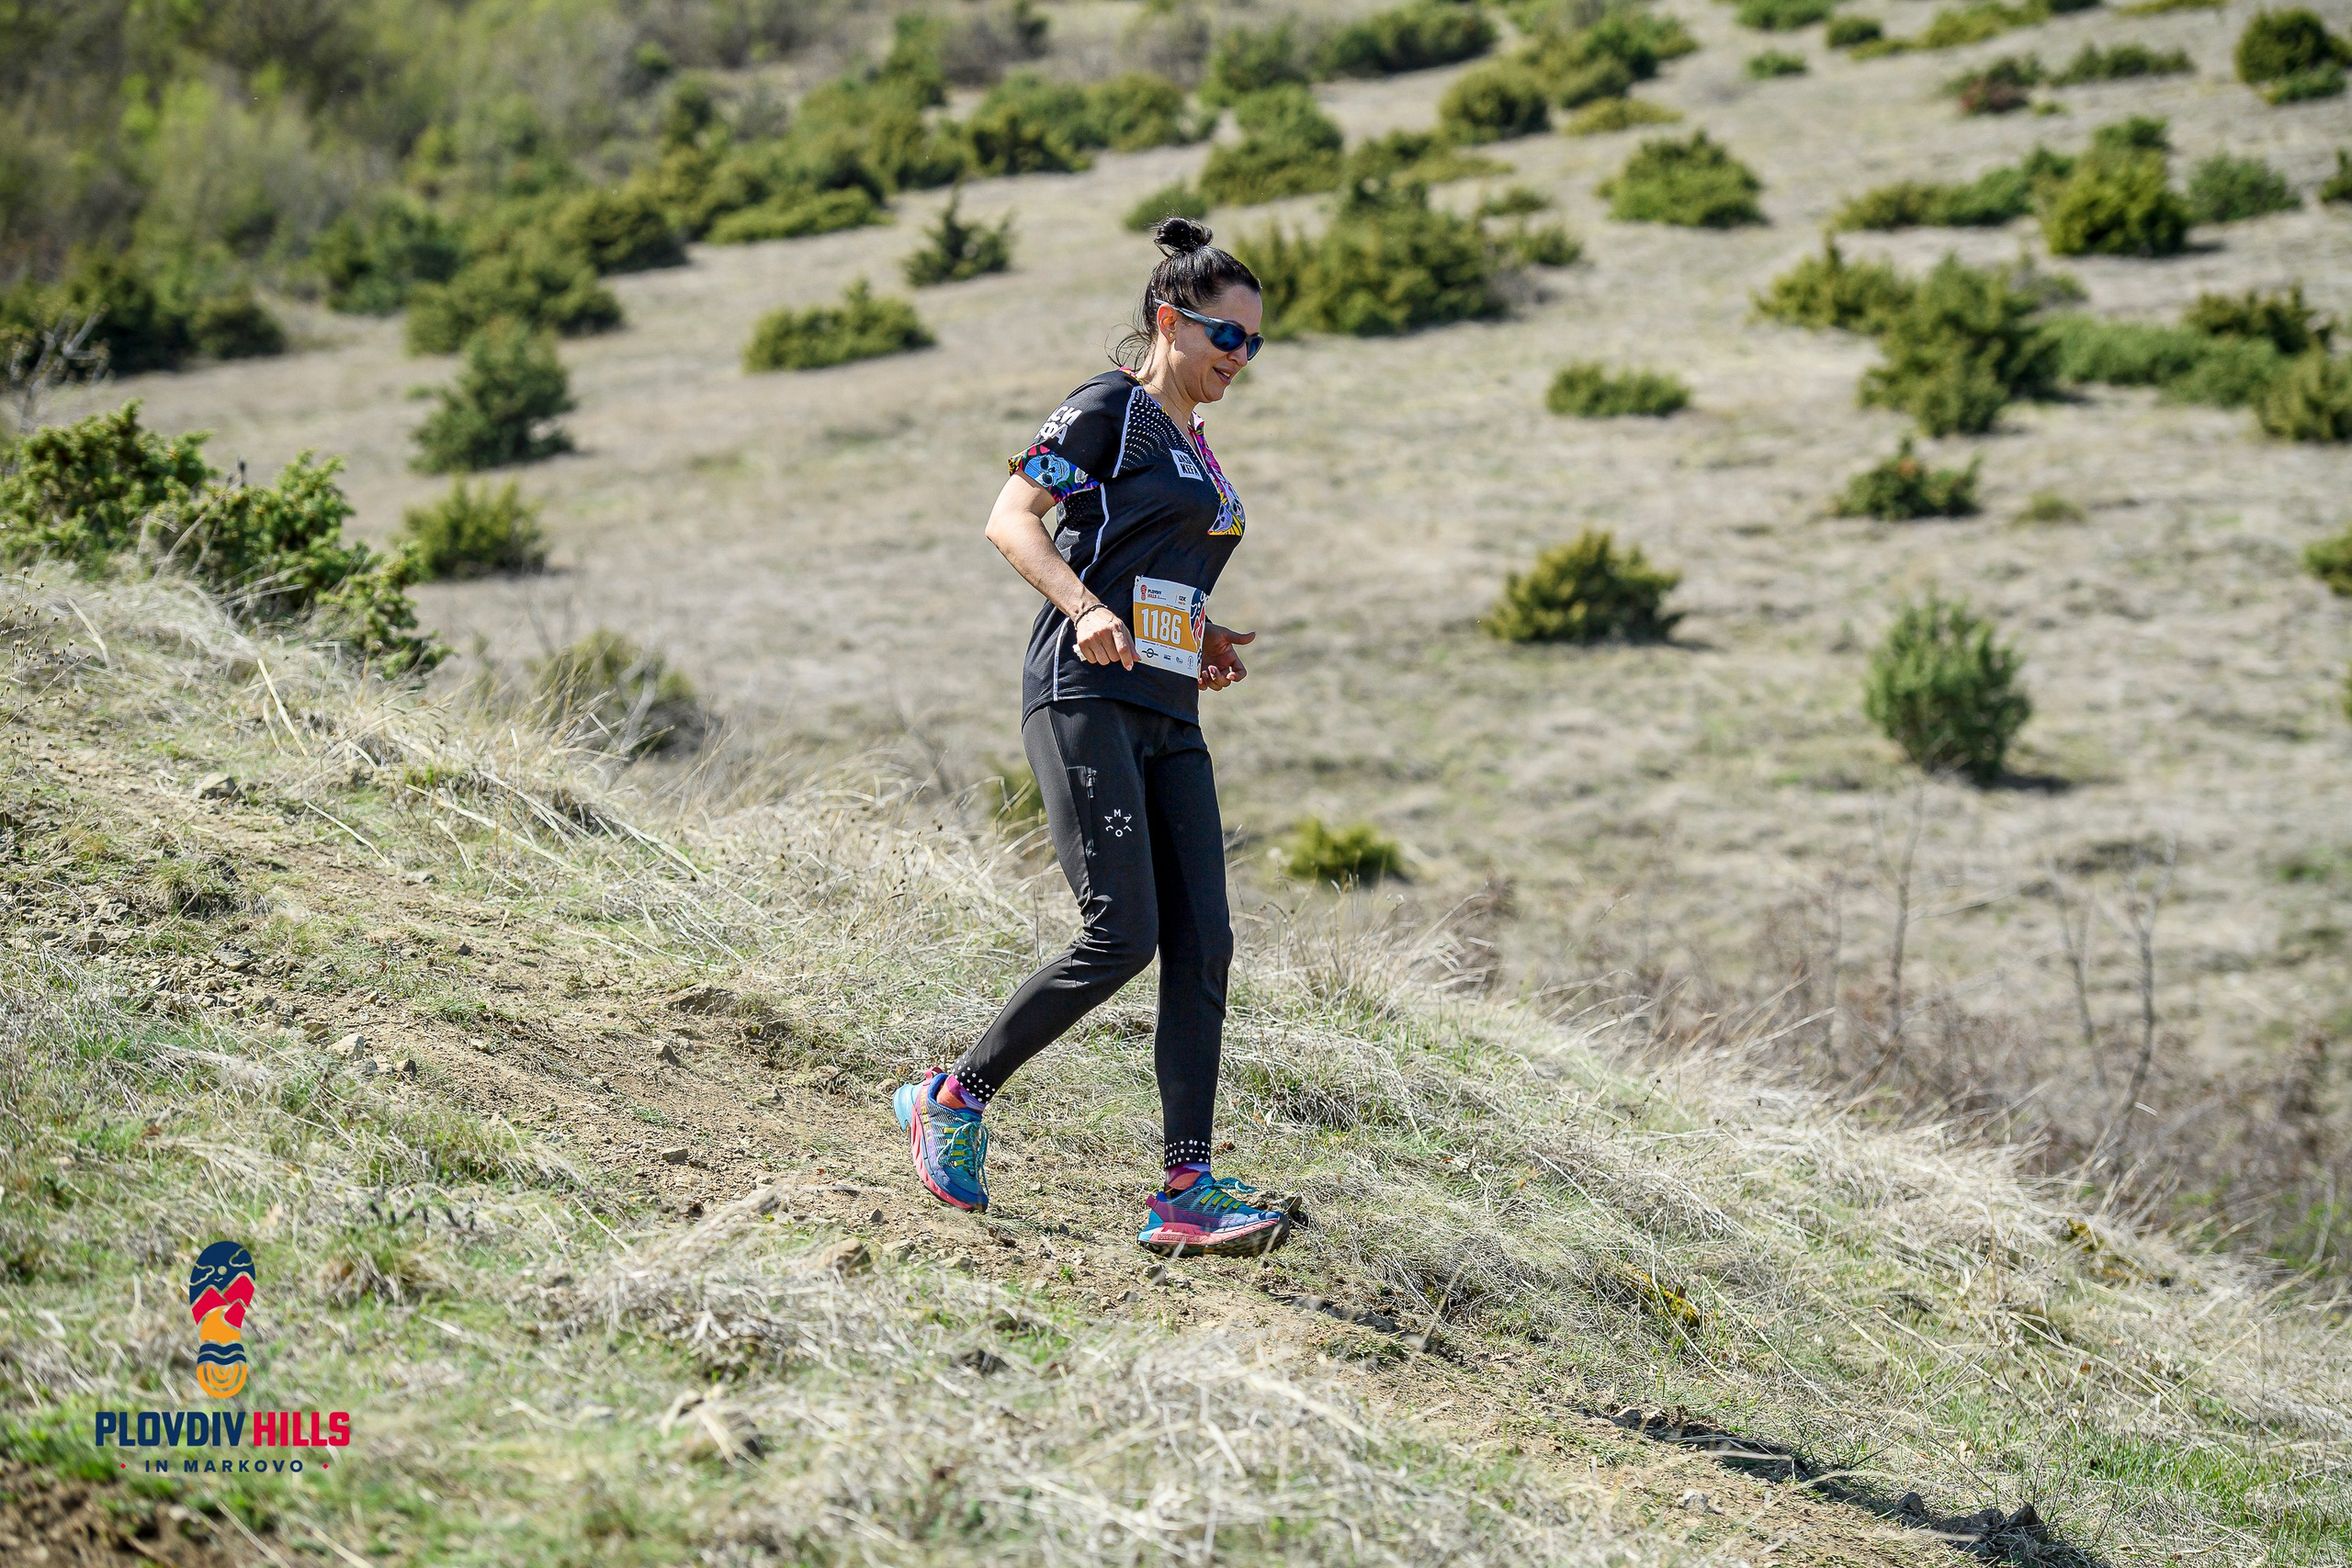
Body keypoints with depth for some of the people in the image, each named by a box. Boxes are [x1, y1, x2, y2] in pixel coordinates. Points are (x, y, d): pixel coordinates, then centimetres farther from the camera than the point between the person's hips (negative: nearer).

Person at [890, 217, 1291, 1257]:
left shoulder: (1197, 453, 24)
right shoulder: (1109, 410, -1)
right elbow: (1011, 518, -11)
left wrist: (1205, 648, 16)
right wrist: (1087, 610, -26)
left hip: (1168, 718, 8)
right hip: (1086, 699, -8)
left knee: (1203, 943, -4)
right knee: (1123, 936, -15)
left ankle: (1185, 1195, -5)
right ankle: (953, 1102, 3)